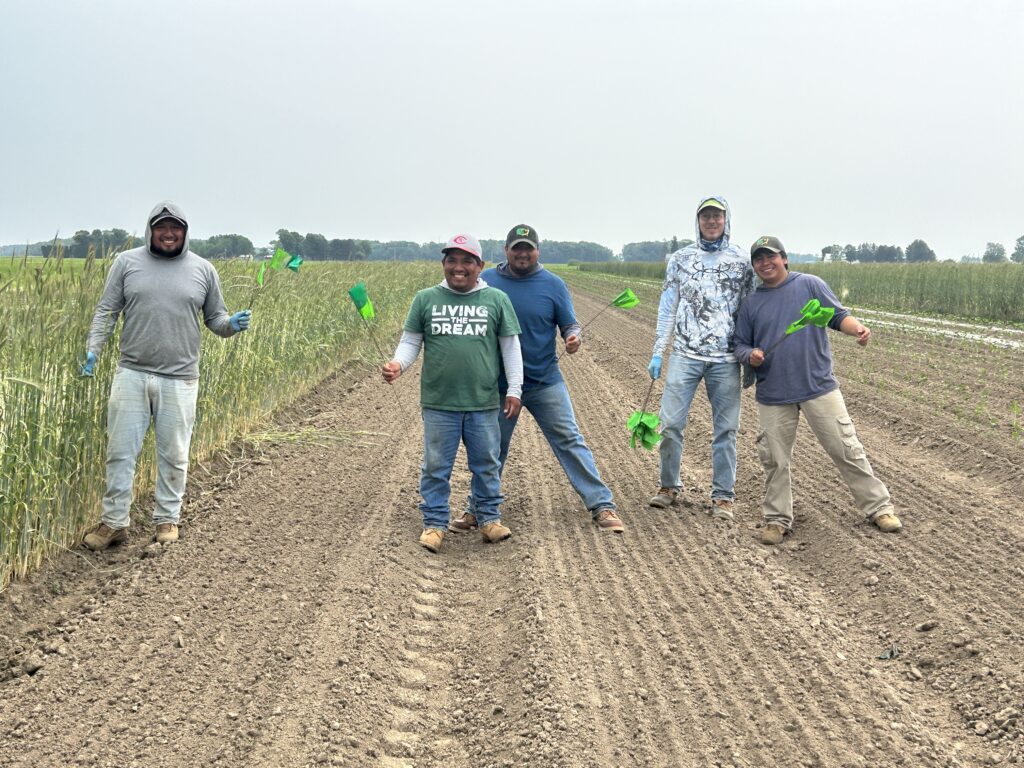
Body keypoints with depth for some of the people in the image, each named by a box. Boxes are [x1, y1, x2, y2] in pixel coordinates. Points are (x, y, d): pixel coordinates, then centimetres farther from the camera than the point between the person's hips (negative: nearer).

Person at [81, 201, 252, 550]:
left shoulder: (203, 269, 4)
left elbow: (214, 317, 11)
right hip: (131, 375, 0)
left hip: (179, 380, 0)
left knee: (173, 455, 8)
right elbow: (106, 311, 3)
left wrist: (231, 324, -12)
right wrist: (93, 348, -11)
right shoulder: (126, 262, 2)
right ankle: (114, 521, 17)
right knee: (120, 451, 5)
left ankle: (167, 519, 23)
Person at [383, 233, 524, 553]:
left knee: (486, 464, 10)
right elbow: (411, 341, 7)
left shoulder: (497, 300, 3)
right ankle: (434, 523, 17)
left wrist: (514, 389, 3)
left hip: (484, 403, 0)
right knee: (436, 466, 7)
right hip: (439, 403, 0)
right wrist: (398, 364, -14)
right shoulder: (425, 299, 4)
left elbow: (511, 346, 7)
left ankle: (489, 518, 24)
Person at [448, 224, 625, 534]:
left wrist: (574, 337, -25)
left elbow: (569, 325, -2)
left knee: (570, 441, -3)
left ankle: (602, 506, 0)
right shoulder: (487, 281, -1)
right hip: (499, 384, 1)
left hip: (546, 381, -1)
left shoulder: (553, 285, -4)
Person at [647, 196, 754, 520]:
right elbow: (667, 309, 8)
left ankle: (723, 496, 11)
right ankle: (669, 486, 16)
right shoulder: (680, 259, 7)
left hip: (726, 359, 0)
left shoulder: (741, 262, 6)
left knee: (726, 429, 2)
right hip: (685, 355, 0)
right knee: (671, 423, -3)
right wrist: (657, 352, 2)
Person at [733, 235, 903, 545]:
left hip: (819, 388, -2)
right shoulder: (751, 303, 10)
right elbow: (740, 344, 15)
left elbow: (839, 316, 1)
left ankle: (878, 507, 12)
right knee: (775, 461, 6)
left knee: (847, 451, 1)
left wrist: (858, 329, -20)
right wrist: (750, 355, -8)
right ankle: (777, 520, 20)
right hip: (773, 396, 2)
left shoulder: (810, 285, 2)